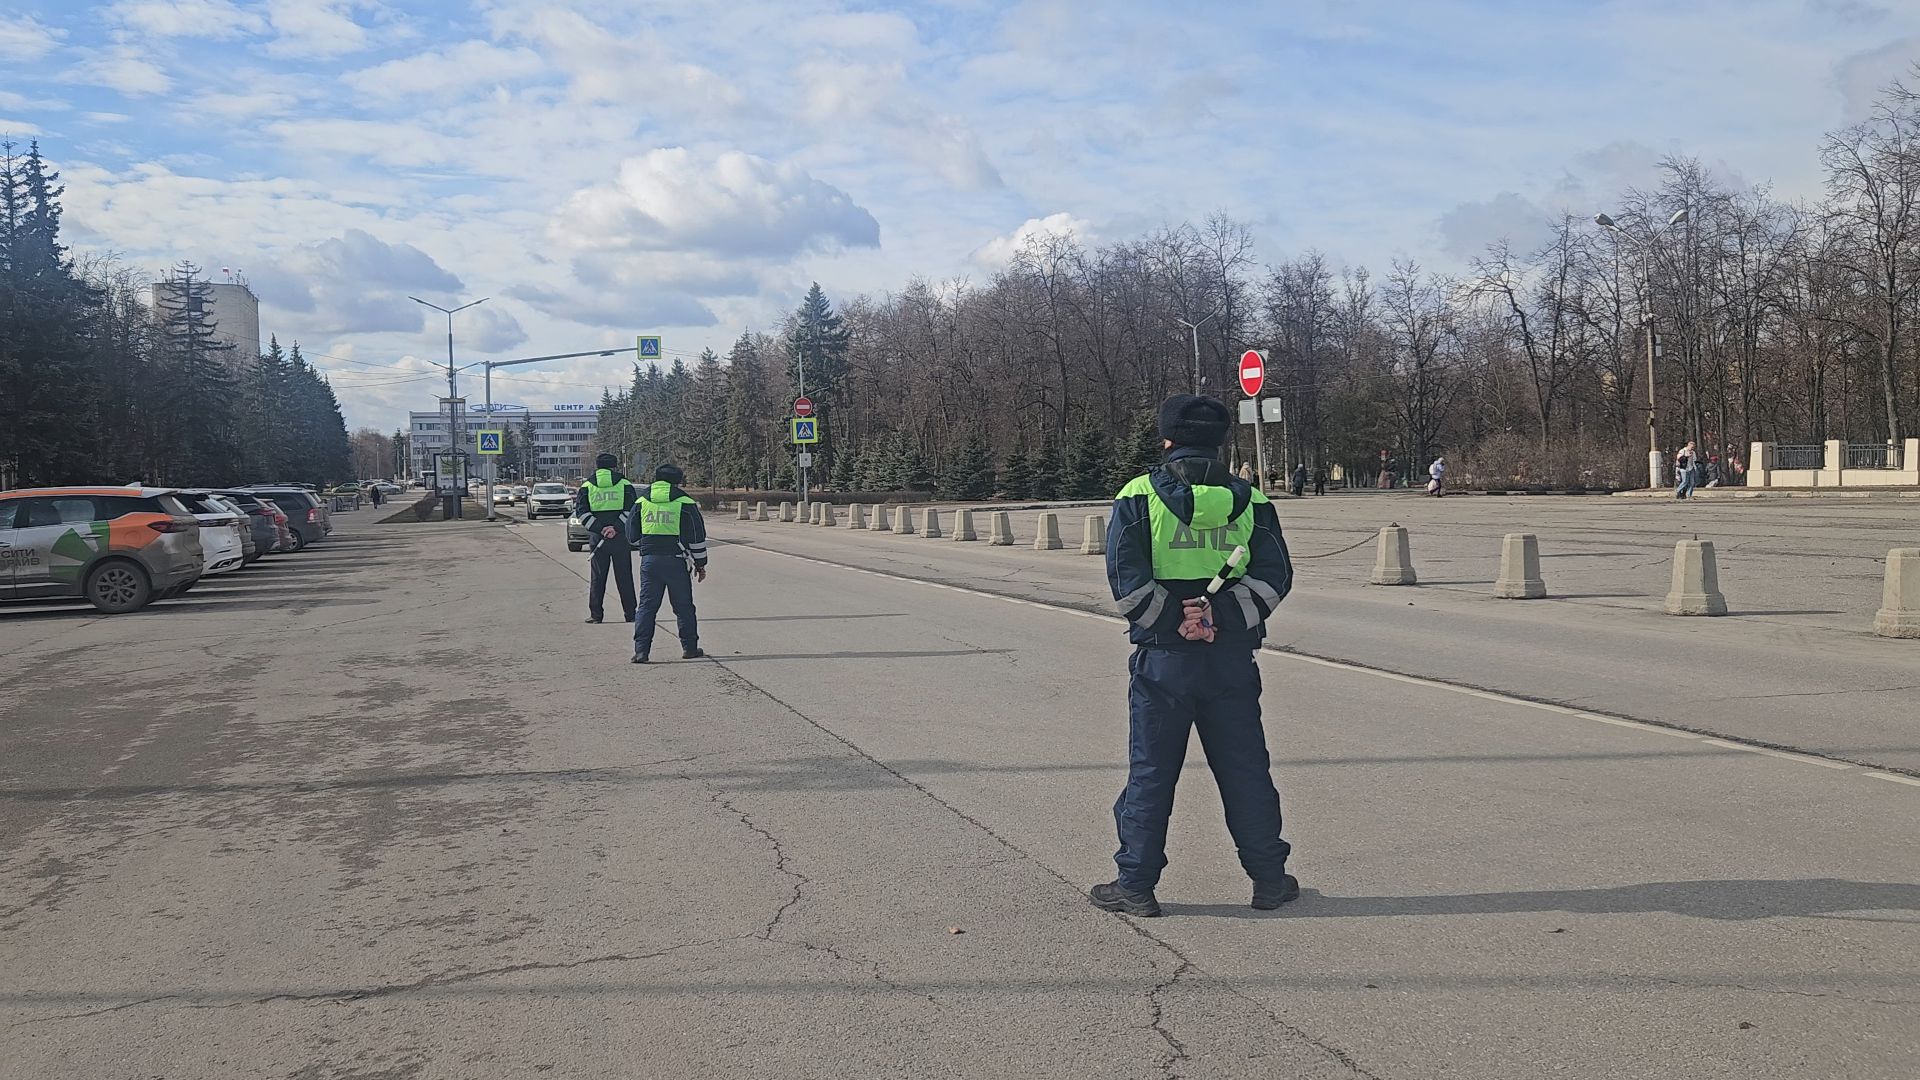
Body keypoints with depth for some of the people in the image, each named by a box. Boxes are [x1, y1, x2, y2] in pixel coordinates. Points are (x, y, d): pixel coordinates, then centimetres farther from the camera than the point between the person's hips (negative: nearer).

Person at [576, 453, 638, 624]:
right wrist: (616, 528, -14)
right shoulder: (625, 485, 2)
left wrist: (599, 529, -10)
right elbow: (632, 510, -8)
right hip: (621, 538, -1)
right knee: (624, 577, 6)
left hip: (597, 537, 1)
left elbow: (581, 512, -3)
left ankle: (595, 614, 5)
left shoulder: (586, 486, 6)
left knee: (597, 577, 8)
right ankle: (630, 614, 7)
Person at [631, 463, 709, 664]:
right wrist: (700, 564, 7)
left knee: (647, 605, 6)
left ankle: (641, 650, -1)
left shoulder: (642, 500, 8)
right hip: (676, 561, -3)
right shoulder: (684, 502, -3)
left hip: (649, 560, 3)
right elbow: (697, 536, -1)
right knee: (683, 606, 9)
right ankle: (689, 648, 15)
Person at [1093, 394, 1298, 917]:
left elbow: (1126, 578, -12)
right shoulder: (1250, 500, 6)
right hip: (1233, 658, 2)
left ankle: (1136, 884, 11)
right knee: (1246, 770, 11)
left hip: (1163, 659, -2)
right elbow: (1274, 575, -3)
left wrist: (1171, 620, -6)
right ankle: (1270, 879, 19)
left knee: (1150, 773, 5)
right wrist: (1224, 617, -8)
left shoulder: (1139, 497, -3)